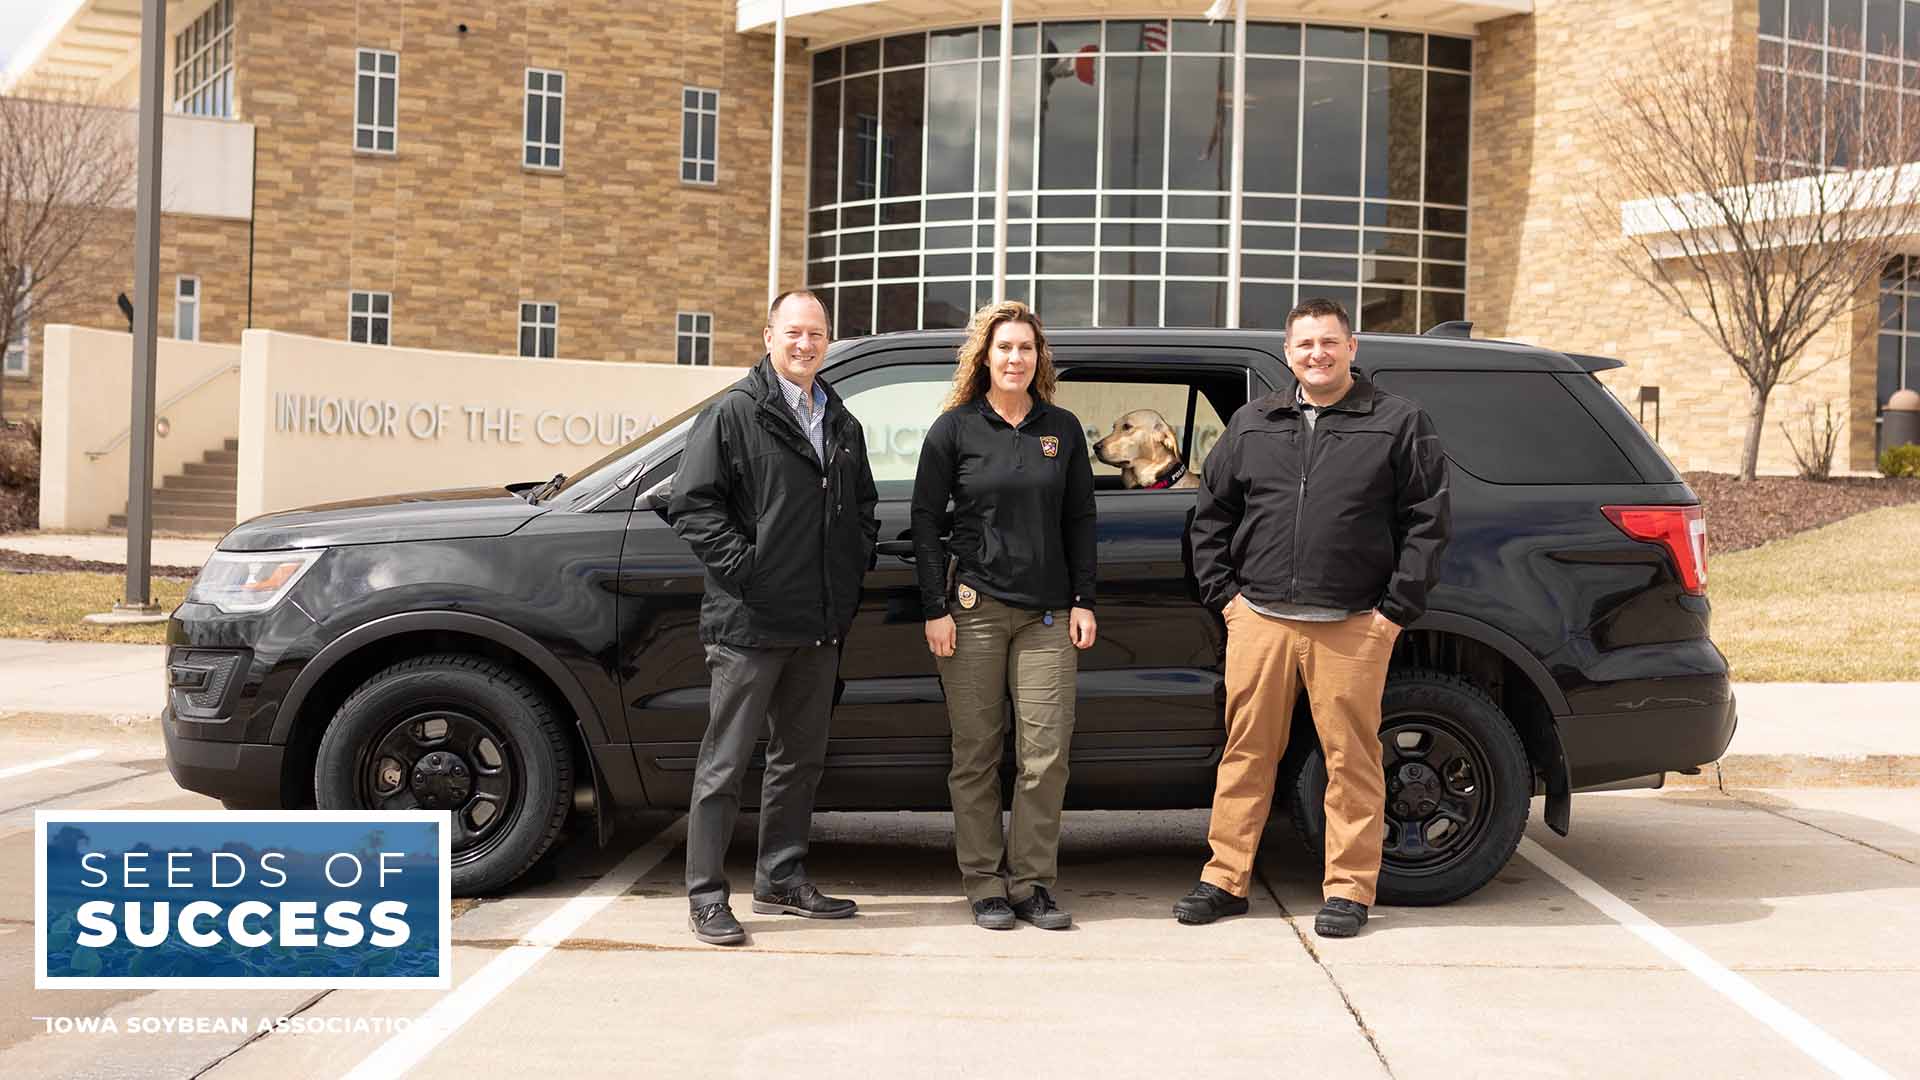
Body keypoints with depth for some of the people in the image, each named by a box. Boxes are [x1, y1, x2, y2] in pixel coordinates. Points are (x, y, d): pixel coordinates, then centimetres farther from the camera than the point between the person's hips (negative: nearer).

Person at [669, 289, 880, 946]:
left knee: (801, 758, 15)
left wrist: (852, 567, 12)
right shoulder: (734, 413, -6)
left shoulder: (842, 425, 16)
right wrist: (745, 567, -16)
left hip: (820, 625, 7)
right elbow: (692, 504, -11)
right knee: (726, 762, -2)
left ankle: (781, 880, 26)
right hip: (750, 623, -7)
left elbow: (864, 505, 27)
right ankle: (706, 896, 4)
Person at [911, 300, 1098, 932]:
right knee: (976, 756, 2)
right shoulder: (955, 428, 3)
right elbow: (925, 520, 1)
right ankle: (986, 886, 11)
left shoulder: (1062, 429, 10)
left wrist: (1082, 601, 6)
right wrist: (935, 608, -5)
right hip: (974, 611, -2)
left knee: (1047, 754, -2)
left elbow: (1080, 520, 14)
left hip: (1047, 616, 2)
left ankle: (1031, 884, 9)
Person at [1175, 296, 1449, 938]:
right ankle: (1226, 879, 13)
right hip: (1259, 620, 3)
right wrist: (1224, 593, 9)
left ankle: (1349, 889, 10)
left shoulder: (1399, 423, 6)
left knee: (1352, 758, 0)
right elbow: (1211, 515, 19)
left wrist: (1397, 609, -3)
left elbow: (1427, 522, 3)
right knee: (1246, 752, 5)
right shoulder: (1251, 425, 14)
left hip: (1352, 627, -2)